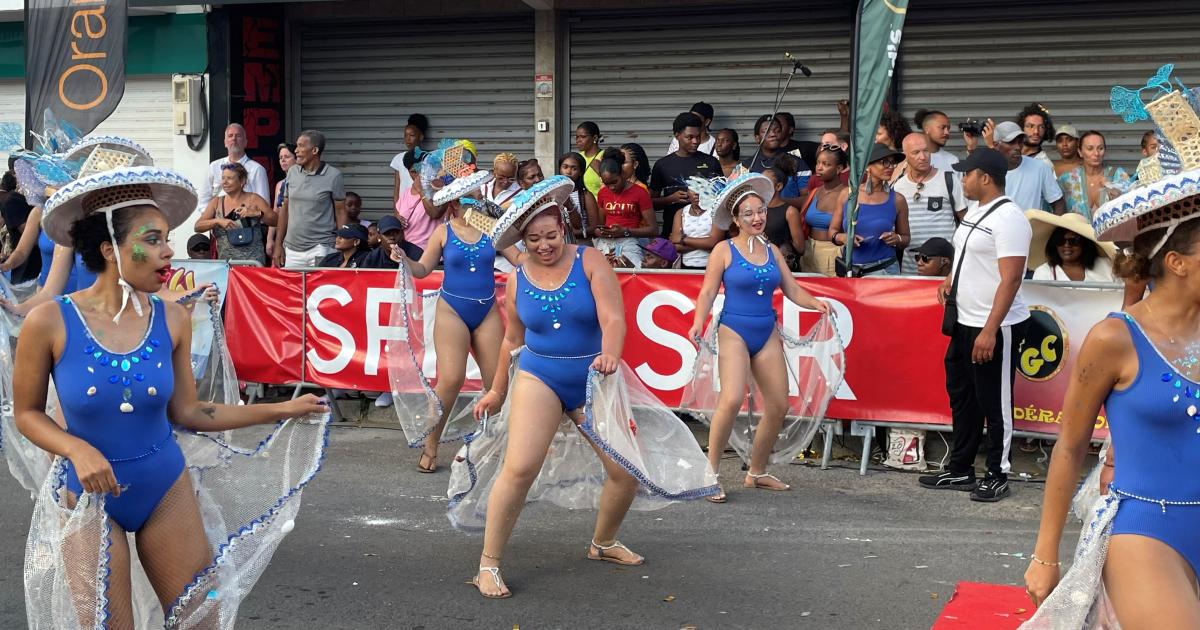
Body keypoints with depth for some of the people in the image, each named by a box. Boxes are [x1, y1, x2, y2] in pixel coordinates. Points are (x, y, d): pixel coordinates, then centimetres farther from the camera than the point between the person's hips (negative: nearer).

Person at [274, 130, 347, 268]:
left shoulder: (333, 176, -4)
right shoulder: (292, 172, 8)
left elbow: (340, 212, -1)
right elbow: (285, 209, 13)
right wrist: (278, 245, 9)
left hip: (320, 248, -4)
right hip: (292, 249, 4)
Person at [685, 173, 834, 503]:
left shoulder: (772, 251, 12)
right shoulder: (724, 250, -2)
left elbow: (792, 289, 10)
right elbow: (708, 291, -5)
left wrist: (816, 304, -8)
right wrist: (699, 322, -21)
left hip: (767, 334, 6)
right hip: (734, 332, -6)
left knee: (778, 406, 4)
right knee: (732, 399, -24)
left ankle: (757, 472, 22)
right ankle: (710, 472, -13)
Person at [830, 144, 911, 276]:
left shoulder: (897, 200, -2)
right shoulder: (847, 195, 0)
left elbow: (905, 239, 8)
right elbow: (832, 231, 7)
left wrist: (897, 239, -13)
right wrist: (843, 238, -13)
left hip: (884, 270, -1)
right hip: (850, 270, 1)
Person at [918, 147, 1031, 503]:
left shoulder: (1008, 217, -17)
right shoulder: (974, 211, 13)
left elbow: (1011, 278, -23)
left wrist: (990, 330, -26)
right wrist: (951, 280, 9)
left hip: (995, 328, -10)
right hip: (965, 323, 10)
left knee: (995, 404, 0)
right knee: (961, 397, 15)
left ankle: (997, 477, 11)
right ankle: (960, 470, 25)